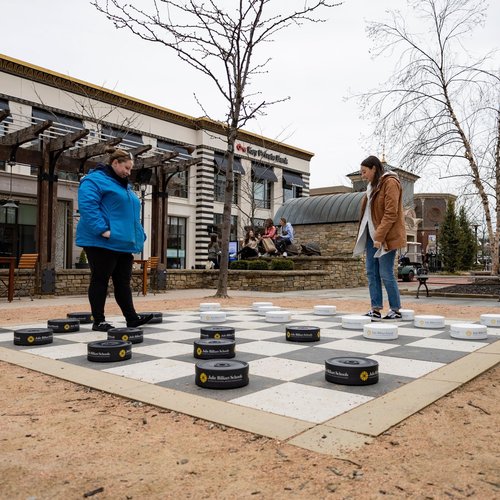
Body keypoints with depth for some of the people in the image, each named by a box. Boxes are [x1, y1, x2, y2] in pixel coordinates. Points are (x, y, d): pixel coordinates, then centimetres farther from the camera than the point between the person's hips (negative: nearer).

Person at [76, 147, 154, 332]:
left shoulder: (124, 185, 22)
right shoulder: (95, 180, -7)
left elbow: (131, 214, 27)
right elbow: (87, 206, -20)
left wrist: (139, 236, 16)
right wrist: (103, 230, -25)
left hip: (124, 243, 9)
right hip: (102, 242, -9)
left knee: (123, 282, 9)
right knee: (100, 280, -1)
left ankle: (132, 318, 13)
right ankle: (98, 321, 7)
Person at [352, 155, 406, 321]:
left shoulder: (390, 183, -10)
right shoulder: (373, 185, 17)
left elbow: (391, 214, -18)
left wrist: (379, 236, -22)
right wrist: (368, 236, 12)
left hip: (385, 237, -8)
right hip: (371, 235, 8)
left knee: (386, 274, -4)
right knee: (371, 273, 4)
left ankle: (396, 310, 9)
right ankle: (376, 310, 8)